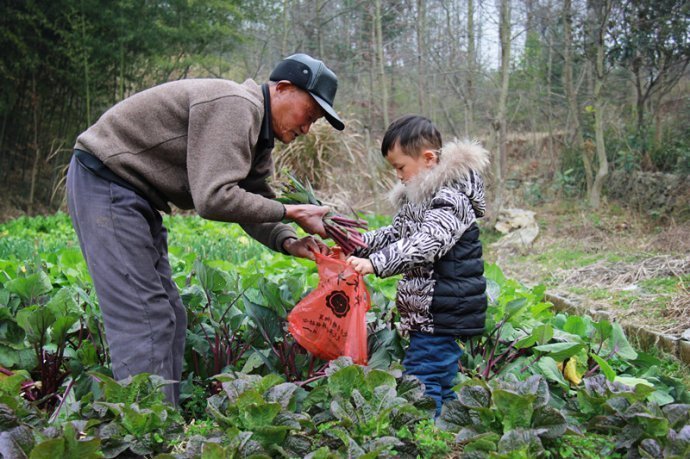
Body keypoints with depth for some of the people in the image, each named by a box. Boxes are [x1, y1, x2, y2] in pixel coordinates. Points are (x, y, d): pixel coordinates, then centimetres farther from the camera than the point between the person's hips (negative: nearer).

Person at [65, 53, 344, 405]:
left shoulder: (257, 130, 11)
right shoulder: (235, 106, -22)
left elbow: (253, 203, 9)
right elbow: (213, 199, -30)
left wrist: (288, 242, -10)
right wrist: (290, 213, -22)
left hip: (135, 193, 11)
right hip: (104, 181, -11)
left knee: (167, 315, 10)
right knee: (144, 318, -13)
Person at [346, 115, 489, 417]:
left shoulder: (450, 199, -17)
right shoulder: (420, 196, 14)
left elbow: (424, 245, -32)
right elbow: (396, 233, 25)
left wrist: (375, 263, -42)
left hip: (443, 315, -10)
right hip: (426, 314, 10)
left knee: (423, 384, -10)